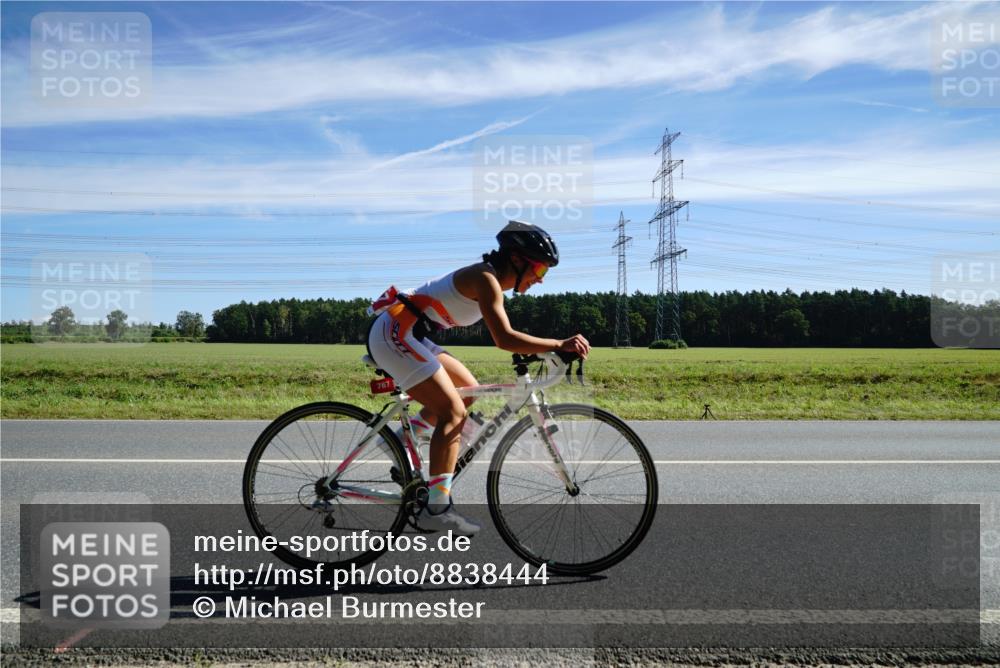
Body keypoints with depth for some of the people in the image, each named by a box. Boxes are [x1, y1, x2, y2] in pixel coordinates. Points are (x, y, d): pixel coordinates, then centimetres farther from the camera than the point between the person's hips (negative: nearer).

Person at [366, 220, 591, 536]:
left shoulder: (490, 279, 13)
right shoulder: (486, 279, -17)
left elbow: (502, 336, 20)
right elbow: (504, 339, -28)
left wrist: (542, 351, 13)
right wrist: (559, 344, -29)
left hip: (401, 335, 10)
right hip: (394, 333, -10)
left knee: (468, 390, 15)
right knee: (453, 412, -13)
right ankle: (436, 508, -12)